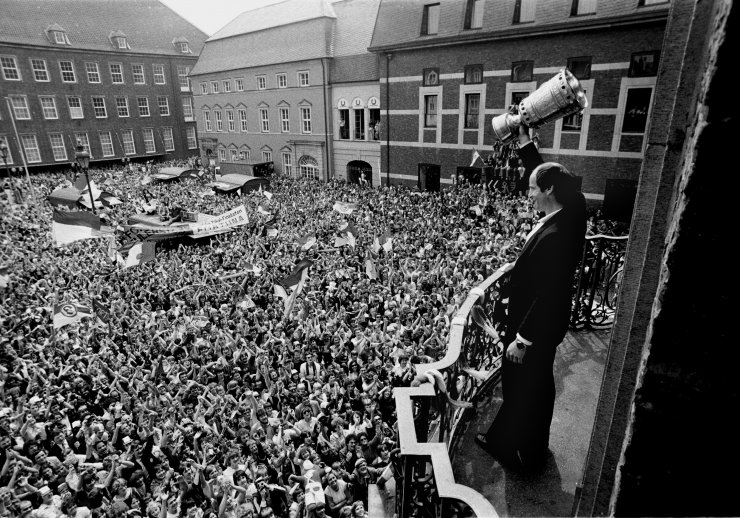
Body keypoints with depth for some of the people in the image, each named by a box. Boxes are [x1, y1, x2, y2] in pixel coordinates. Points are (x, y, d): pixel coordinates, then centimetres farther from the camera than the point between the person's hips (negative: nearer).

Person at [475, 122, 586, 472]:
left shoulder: (555, 235, -31)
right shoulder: (569, 213, -4)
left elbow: (546, 295, -29)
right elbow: (546, 174, 13)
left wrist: (523, 339, -21)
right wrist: (525, 143, 14)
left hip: (538, 328, -9)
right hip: (540, 322, 9)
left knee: (528, 389, 13)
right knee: (517, 384, 23)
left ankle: (528, 455, 37)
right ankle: (503, 439, 45)